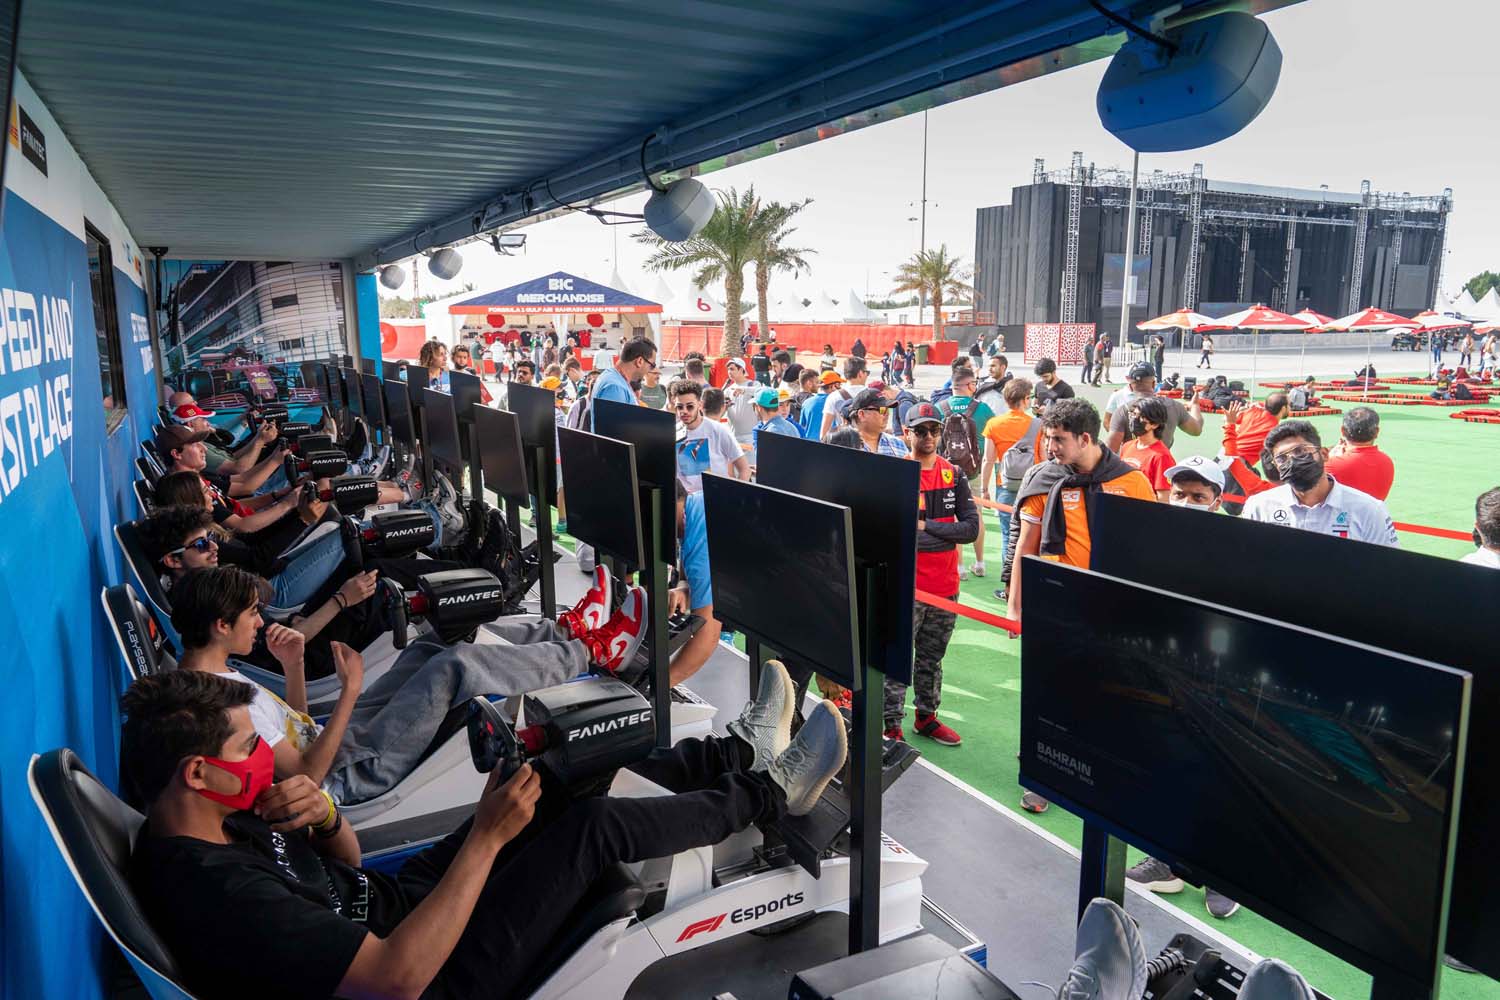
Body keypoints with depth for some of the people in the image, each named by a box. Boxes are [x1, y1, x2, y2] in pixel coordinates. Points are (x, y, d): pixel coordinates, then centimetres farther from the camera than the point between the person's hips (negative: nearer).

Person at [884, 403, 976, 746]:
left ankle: (926, 718, 33)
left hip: (945, 588, 5)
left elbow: (971, 528, -4)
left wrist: (927, 527, -13)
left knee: (932, 660, 18)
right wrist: (945, 537, -13)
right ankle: (892, 725, 13)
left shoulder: (954, 476, 5)